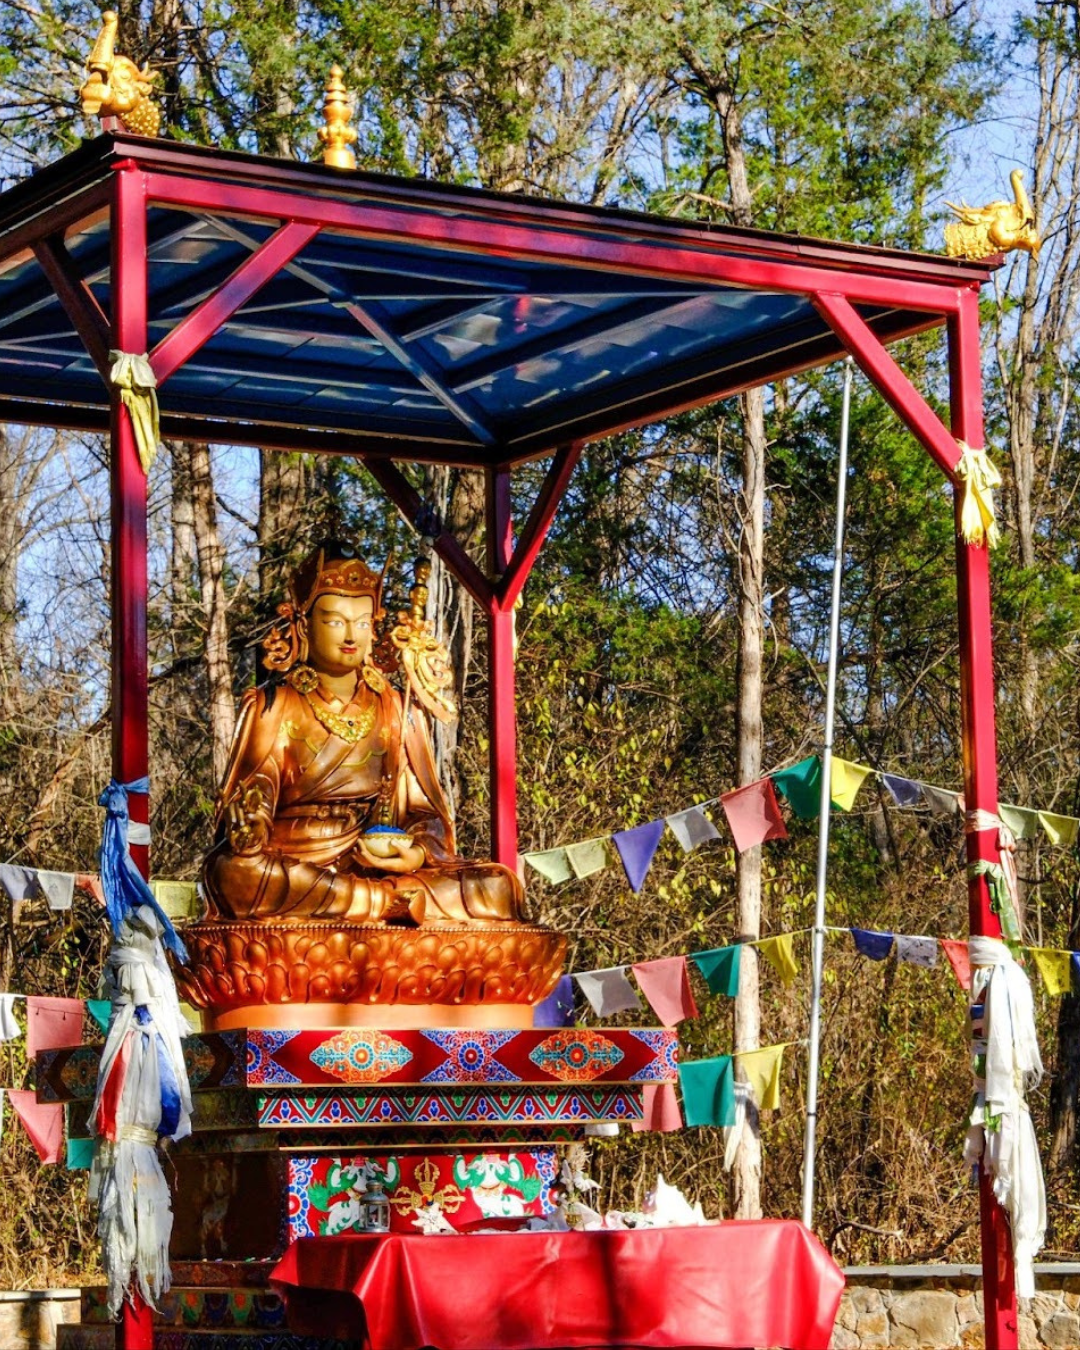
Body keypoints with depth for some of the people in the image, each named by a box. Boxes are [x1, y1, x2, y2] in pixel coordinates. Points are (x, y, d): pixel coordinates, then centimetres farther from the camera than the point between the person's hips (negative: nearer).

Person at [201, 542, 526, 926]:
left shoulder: (398, 710, 14)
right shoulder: (272, 706, 7)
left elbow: (426, 810, 13)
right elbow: (249, 799, -2)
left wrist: (418, 853, -11)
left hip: (376, 864, 2)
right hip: (292, 862, -2)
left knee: (499, 888, -19)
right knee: (235, 873, -39)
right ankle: (391, 899, -27)